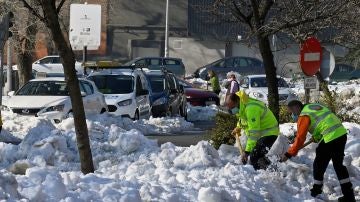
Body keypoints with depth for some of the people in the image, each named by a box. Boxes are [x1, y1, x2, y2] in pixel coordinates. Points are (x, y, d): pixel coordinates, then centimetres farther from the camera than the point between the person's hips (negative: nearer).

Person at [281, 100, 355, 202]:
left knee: (319, 165, 7)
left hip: (330, 138, -9)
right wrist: (317, 136, 31)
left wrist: (289, 154, -4)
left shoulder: (304, 116, -6)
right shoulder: (315, 106, 19)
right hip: (342, 133, 9)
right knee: (338, 165, 16)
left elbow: (300, 138, -10)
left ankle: (316, 192, 17)